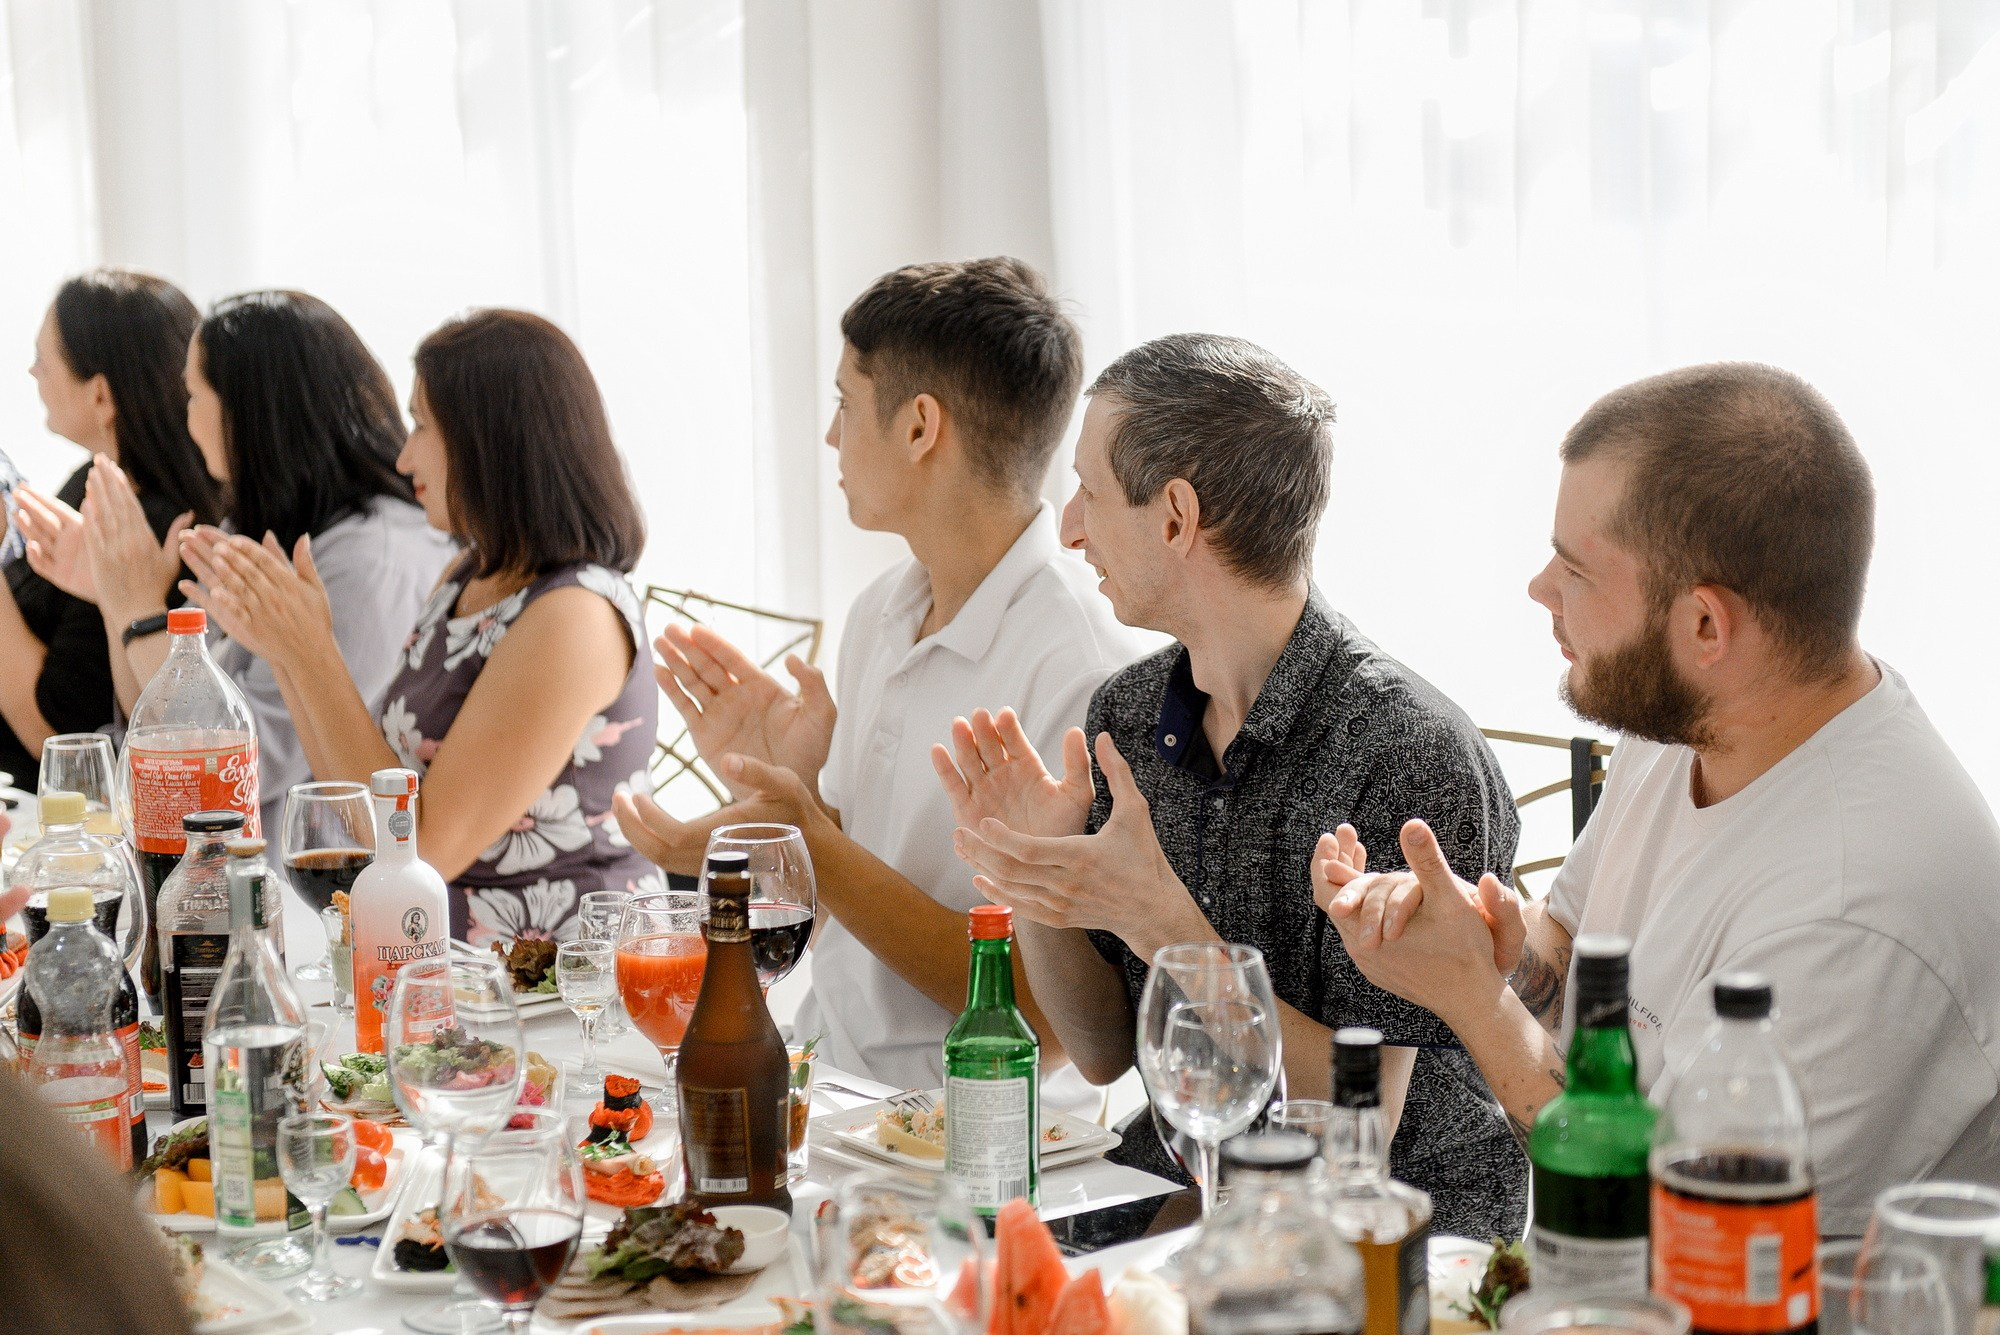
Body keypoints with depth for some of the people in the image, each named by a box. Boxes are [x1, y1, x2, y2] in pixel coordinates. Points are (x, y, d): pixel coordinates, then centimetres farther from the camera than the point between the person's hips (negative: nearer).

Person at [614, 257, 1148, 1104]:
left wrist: (808, 848, -21)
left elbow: (1046, 1022, -18)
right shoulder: (880, 613, 9)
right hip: (823, 1078, 7)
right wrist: (786, 789, -1)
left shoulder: (1080, 670, -18)